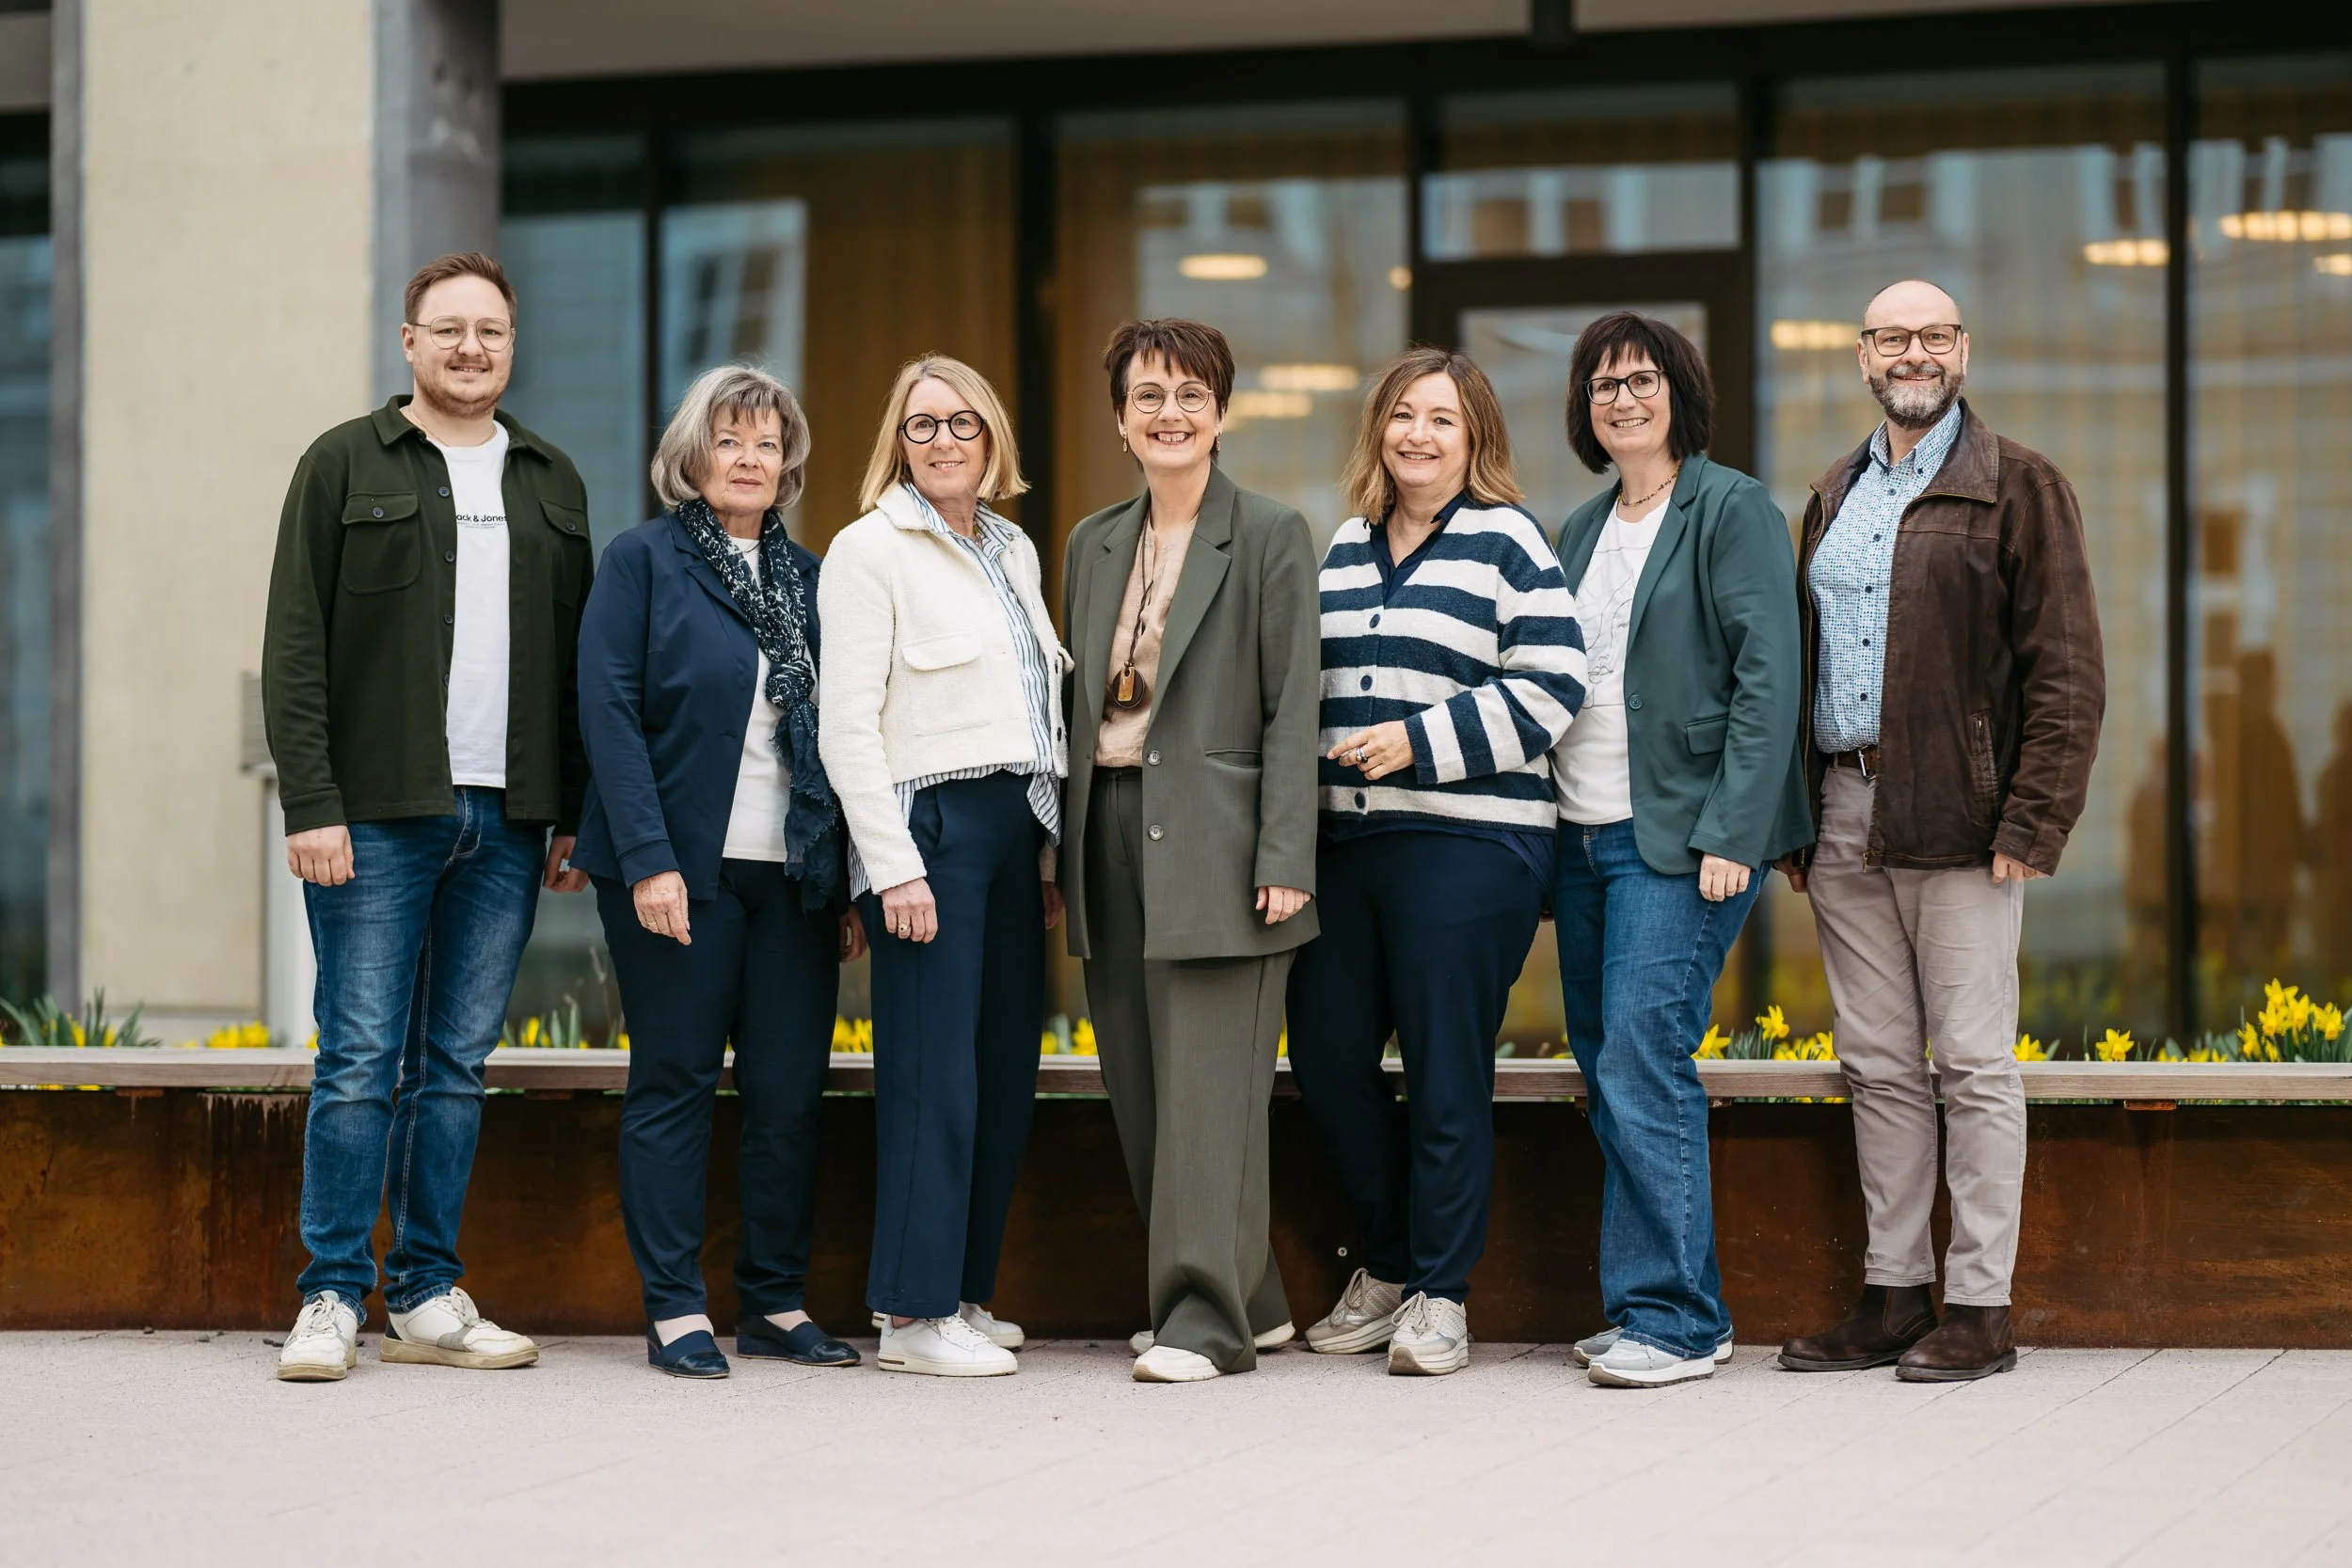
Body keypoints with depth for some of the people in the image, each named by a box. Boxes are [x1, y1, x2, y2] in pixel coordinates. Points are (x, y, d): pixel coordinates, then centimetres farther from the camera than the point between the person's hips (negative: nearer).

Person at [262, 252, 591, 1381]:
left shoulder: (551, 483, 15)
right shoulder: (345, 466, 3)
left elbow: (577, 660, 16)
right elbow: (295, 648, -2)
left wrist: (574, 816, 9)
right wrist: (310, 803, -11)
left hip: (506, 822, 4)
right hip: (377, 819, -4)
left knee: (458, 1065, 7)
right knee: (361, 1063, -5)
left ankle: (428, 1298, 12)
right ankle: (332, 1299, 1)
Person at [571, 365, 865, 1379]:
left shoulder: (808, 579, 14)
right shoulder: (642, 561, 0)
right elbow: (609, 713, -7)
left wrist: (849, 883, 8)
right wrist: (649, 860, -16)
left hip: (793, 873, 4)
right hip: (681, 867, -4)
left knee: (790, 1090, 4)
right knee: (674, 1084, 0)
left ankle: (775, 1302, 13)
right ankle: (674, 1309, 4)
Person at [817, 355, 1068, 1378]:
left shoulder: (1015, 552, 17)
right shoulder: (870, 550, -4)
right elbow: (846, 726, -10)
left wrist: (1052, 851, 13)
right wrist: (894, 867, -16)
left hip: (1015, 829, 7)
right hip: (927, 824, -7)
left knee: (1006, 1073, 6)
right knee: (933, 1076, -8)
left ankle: (964, 1293, 15)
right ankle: (914, 1315, -4)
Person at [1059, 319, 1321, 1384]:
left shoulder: (1272, 538, -1)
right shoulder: (1094, 546, 16)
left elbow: (1293, 707, -6)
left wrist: (1284, 859, -14)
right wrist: (1068, 851, 11)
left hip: (1213, 838, -6)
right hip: (1113, 831, 6)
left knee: (1208, 1080, -9)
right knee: (1140, 1084, 7)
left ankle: (1207, 1315, -6)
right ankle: (1251, 1300, 16)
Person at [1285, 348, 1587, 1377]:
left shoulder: (1507, 542, -2)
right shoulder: (1346, 549, 17)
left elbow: (1548, 690, -10)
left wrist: (1420, 741, -15)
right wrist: (1306, 767, 12)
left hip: (1465, 847, -6)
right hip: (1344, 840, 7)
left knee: (1446, 1071, -3)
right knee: (1325, 1051, 7)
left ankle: (1438, 1294, 7)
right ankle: (1387, 1264, 24)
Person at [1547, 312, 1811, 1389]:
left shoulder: (1732, 511, -4)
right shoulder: (1581, 532, 18)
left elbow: (1767, 675, -11)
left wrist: (1730, 831, -18)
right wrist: (1547, 834, 11)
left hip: (1679, 839, -7)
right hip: (1583, 841, 7)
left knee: (1642, 1068, -13)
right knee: (1609, 1076, 7)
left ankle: (1673, 1317, -8)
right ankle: (1644, 1306, 13)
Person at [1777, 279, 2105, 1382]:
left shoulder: (2018, 488, -1)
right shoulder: (1834, 496, 18)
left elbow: (2067, 669, -7)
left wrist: (2034, 823, -15)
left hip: (1957, 819, -6)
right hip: (1844, 820, 6)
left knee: (1972, 1063, -3)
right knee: (1879, 1066, 9)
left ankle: (1979, 1308, 2)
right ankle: (1892, 1294, 15)